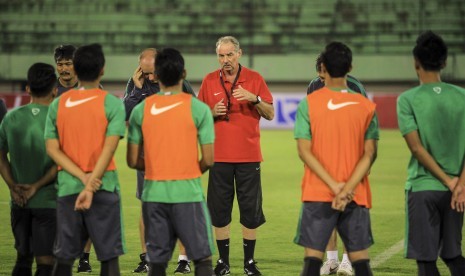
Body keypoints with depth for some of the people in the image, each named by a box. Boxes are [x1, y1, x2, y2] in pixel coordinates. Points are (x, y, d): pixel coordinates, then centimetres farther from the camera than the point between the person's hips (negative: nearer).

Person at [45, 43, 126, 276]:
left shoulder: (58, 104, 5)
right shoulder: (112, 103, -5)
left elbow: (52, 148, -2)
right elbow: (109, 148, -14)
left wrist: (83, 177, -8)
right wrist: (91, 186, -16)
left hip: (67, 187, 3)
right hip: (103, 187, -3)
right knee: (109, 256, 1)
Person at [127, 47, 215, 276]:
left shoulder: (141, 110, 1)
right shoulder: (198, 109, -6)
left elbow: (133, 161, 3)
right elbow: (208, 160, -7)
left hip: (153, 193, 3)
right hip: (188, 192, -3)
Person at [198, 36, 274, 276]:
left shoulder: (254, 79, 3)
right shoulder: (209, 81, 6)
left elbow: (270, 114, 2)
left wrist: (254, 98, -15)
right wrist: (213, 113, -9)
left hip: (248, 156, -1)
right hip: (219, 155, 1)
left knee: (250, 210, 1)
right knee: (219, 210, 1)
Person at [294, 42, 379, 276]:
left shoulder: (308, 103, -4)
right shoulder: (366, 106, 1)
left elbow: (305, 151, -9)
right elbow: (369, 154, -5)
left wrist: (335, 186, -11)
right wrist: (348, 188, -11)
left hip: (318, 195, -1)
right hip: (357, 196, 1)